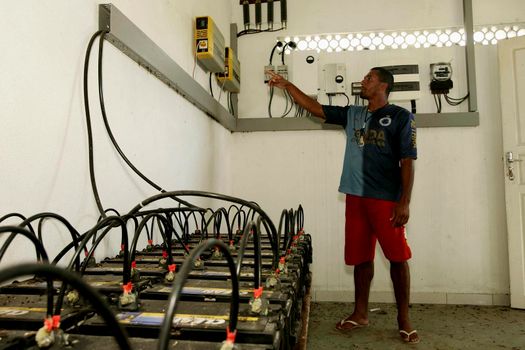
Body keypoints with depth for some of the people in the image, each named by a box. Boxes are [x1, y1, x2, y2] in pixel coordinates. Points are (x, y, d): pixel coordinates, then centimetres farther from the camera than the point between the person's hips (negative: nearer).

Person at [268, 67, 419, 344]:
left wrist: (404, 202, -12)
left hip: (386, 198, -4)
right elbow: (314, 108, 17)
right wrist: (286, 86, 15)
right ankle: (360, 313, 22)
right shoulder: (352, 114, 14)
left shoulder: (400, 117, 0)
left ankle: (403, 318, 15)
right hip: (356, 196, 5)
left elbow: (407, 161, -5)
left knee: (397, 257, 1)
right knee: (360, 257, 10)